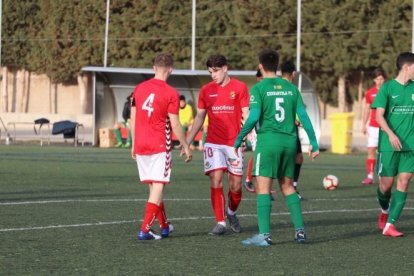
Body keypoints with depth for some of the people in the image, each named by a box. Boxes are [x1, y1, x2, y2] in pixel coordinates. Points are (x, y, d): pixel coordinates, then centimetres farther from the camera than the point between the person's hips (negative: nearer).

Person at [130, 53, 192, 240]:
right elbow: (175, 124, -8)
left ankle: (164, 227, 25)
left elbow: (133, 119, 11)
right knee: (158, 187, -3)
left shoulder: (139, 89, 6)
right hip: (160, 147, -6)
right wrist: (185, 146, 4)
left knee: (153, 187, 15)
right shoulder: (171, 93, -9)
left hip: (140, 146, 6)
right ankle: (145, 230, -11)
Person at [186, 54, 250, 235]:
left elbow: (246, 115, -1)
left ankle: (231, 213, 30)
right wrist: (188, 141, 10)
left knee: (236, 185, 2)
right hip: (213, 143, 1)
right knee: (216, 180, -11)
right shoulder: (206, 90, 8)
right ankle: (220, 222, -6)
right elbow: (199, 117, 15)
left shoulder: (239, 88, 0)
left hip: (234, 143, -1)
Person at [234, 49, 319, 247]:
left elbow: (253, 117, -14)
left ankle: (264, 235, -12)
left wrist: (238, 140, -4)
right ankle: (300, 230, 12)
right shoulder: (291, 88, 10)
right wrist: (313, 144, 10)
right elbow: (303, 117, 7)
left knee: (263, 187, -4)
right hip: (289, 141, 5)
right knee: (287, 186, 17)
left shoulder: (259, 89, -4)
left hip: (268, 141, -5)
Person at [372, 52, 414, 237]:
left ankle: (389, 225, -4)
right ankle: (385, 211, 33)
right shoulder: (387, 88, -4)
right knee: (386, 183, 1)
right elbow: (379, 115, -8)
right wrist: (391, 134, -22)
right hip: (389, 145, -3)